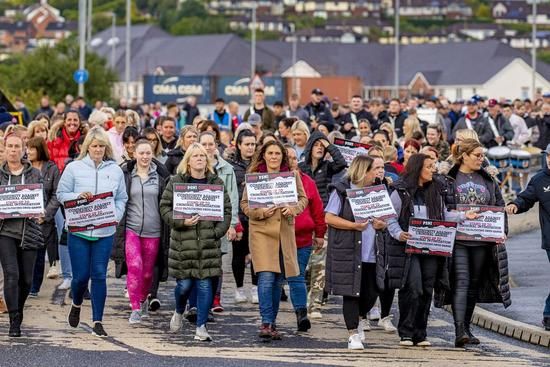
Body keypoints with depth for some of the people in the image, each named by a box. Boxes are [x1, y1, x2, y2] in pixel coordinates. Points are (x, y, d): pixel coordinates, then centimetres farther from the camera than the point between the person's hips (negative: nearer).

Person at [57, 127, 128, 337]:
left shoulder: (115, 170, 7)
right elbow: (61, 194, 3)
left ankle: (98, 321, 5)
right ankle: (76, 305, 33)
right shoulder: (74, 168, 0)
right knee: (81, 275, 0)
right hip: (79, 231, -1)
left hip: (105, 232, 1)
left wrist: (116, 216, -6)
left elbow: (122, 198, 11)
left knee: (99, 275, -1)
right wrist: (78, 197, -15)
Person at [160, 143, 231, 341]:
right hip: (183, 241, -1)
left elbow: (226, 210, 8)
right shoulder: (176, 182, 2)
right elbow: (164, 207, 1)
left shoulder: (216, 183, 7)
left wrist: (218, 232, -5)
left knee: (205, 284, -3)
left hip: (208, 242, 1)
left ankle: (201, 327, 6)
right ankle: (179, 312, 34)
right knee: (184, 284, 1)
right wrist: (181, 222, -13)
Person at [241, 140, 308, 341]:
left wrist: (293, 209, -10)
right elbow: (245, 204, 3)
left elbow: (303, 198, 11)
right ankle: (266, 323, -17)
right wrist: (261, 212, -15)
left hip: (285, 232, 3)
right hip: (262, 232, -3)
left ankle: (272, 324, 19)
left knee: (278, 279, 9)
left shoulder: (292, 176, 6)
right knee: (266, 277, -15)